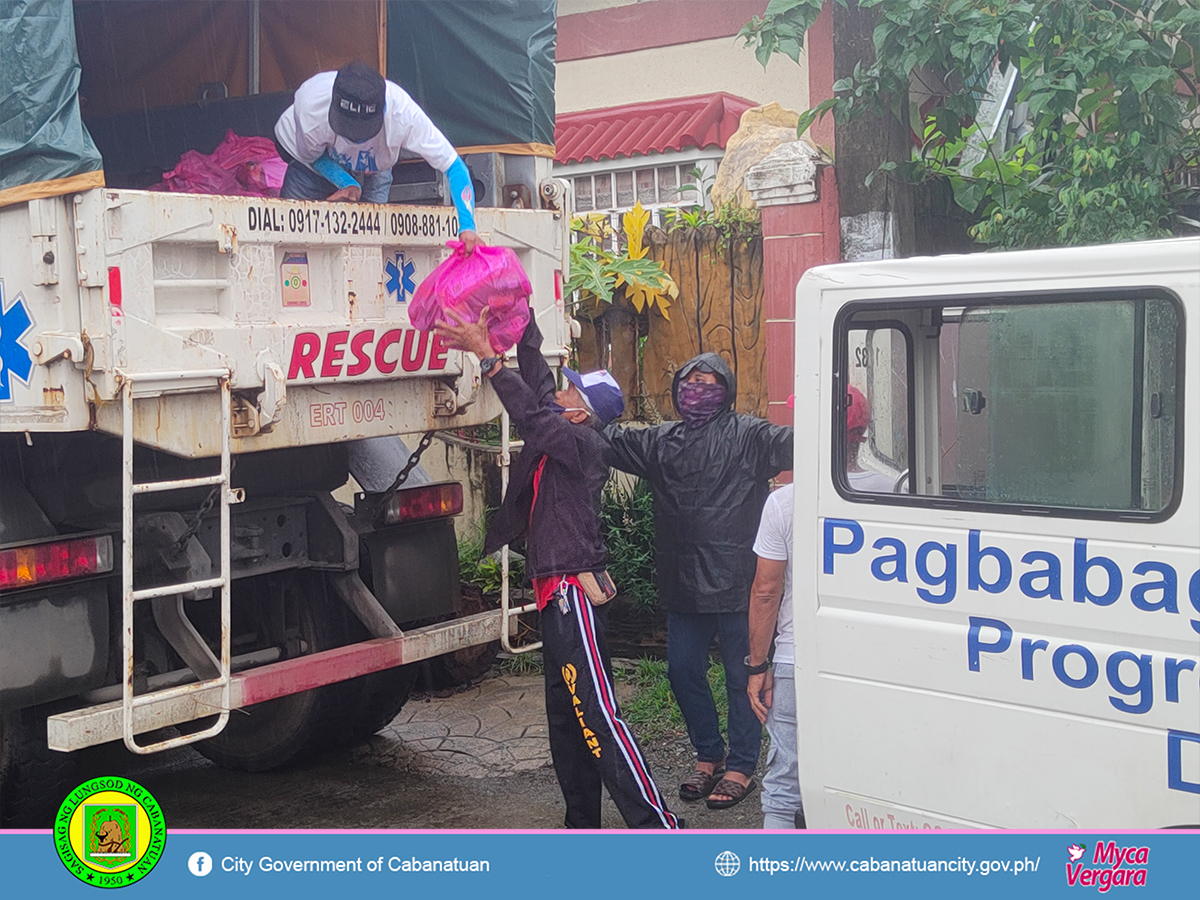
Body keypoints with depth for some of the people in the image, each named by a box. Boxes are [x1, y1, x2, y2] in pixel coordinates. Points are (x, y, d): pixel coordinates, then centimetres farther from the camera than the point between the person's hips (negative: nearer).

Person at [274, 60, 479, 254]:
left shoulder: (403, 114, -41)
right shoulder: (310, 105, -40)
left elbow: (453, 166, -36)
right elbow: (312, 156, -18)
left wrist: (467, 226, -48)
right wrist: (347, 184, -35)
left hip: (372, 170, 1)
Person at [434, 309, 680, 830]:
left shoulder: (585, 446, -11)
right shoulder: (561, 441, 13)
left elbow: (531, 412, -22)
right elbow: (537, 380, 19)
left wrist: (486, 355, -19)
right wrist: (522, 319, 18)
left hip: (574, 588, -10)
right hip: (557, 594, 10)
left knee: (597, 714, -13)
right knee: (566, 719, 15)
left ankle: (657, 826, -12)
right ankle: (583, 826, 24)